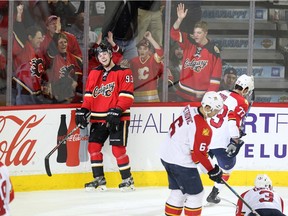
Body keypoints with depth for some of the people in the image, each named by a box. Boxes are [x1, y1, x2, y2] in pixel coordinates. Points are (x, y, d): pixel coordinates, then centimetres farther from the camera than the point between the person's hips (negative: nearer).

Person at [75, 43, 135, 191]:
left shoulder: (123, 73, -4)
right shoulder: (94, 74, 14)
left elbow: (126, 95, -12)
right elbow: (89, 95, 15)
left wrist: (117, 111, -23)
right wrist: (83, 110, 0)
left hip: (117, 118, -6)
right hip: (98, 118, 6)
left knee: (118, 149, -10)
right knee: (93, 146, 1)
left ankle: (127, 179, 1)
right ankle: (99, 179, 10)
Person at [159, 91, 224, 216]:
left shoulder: (189, 110, -1)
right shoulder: (203, 129, -26)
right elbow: (198, 155, -23)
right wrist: (212, 170, -9)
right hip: (181, 163, -9)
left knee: (178, 191, 21)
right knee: (195, 194, 5)